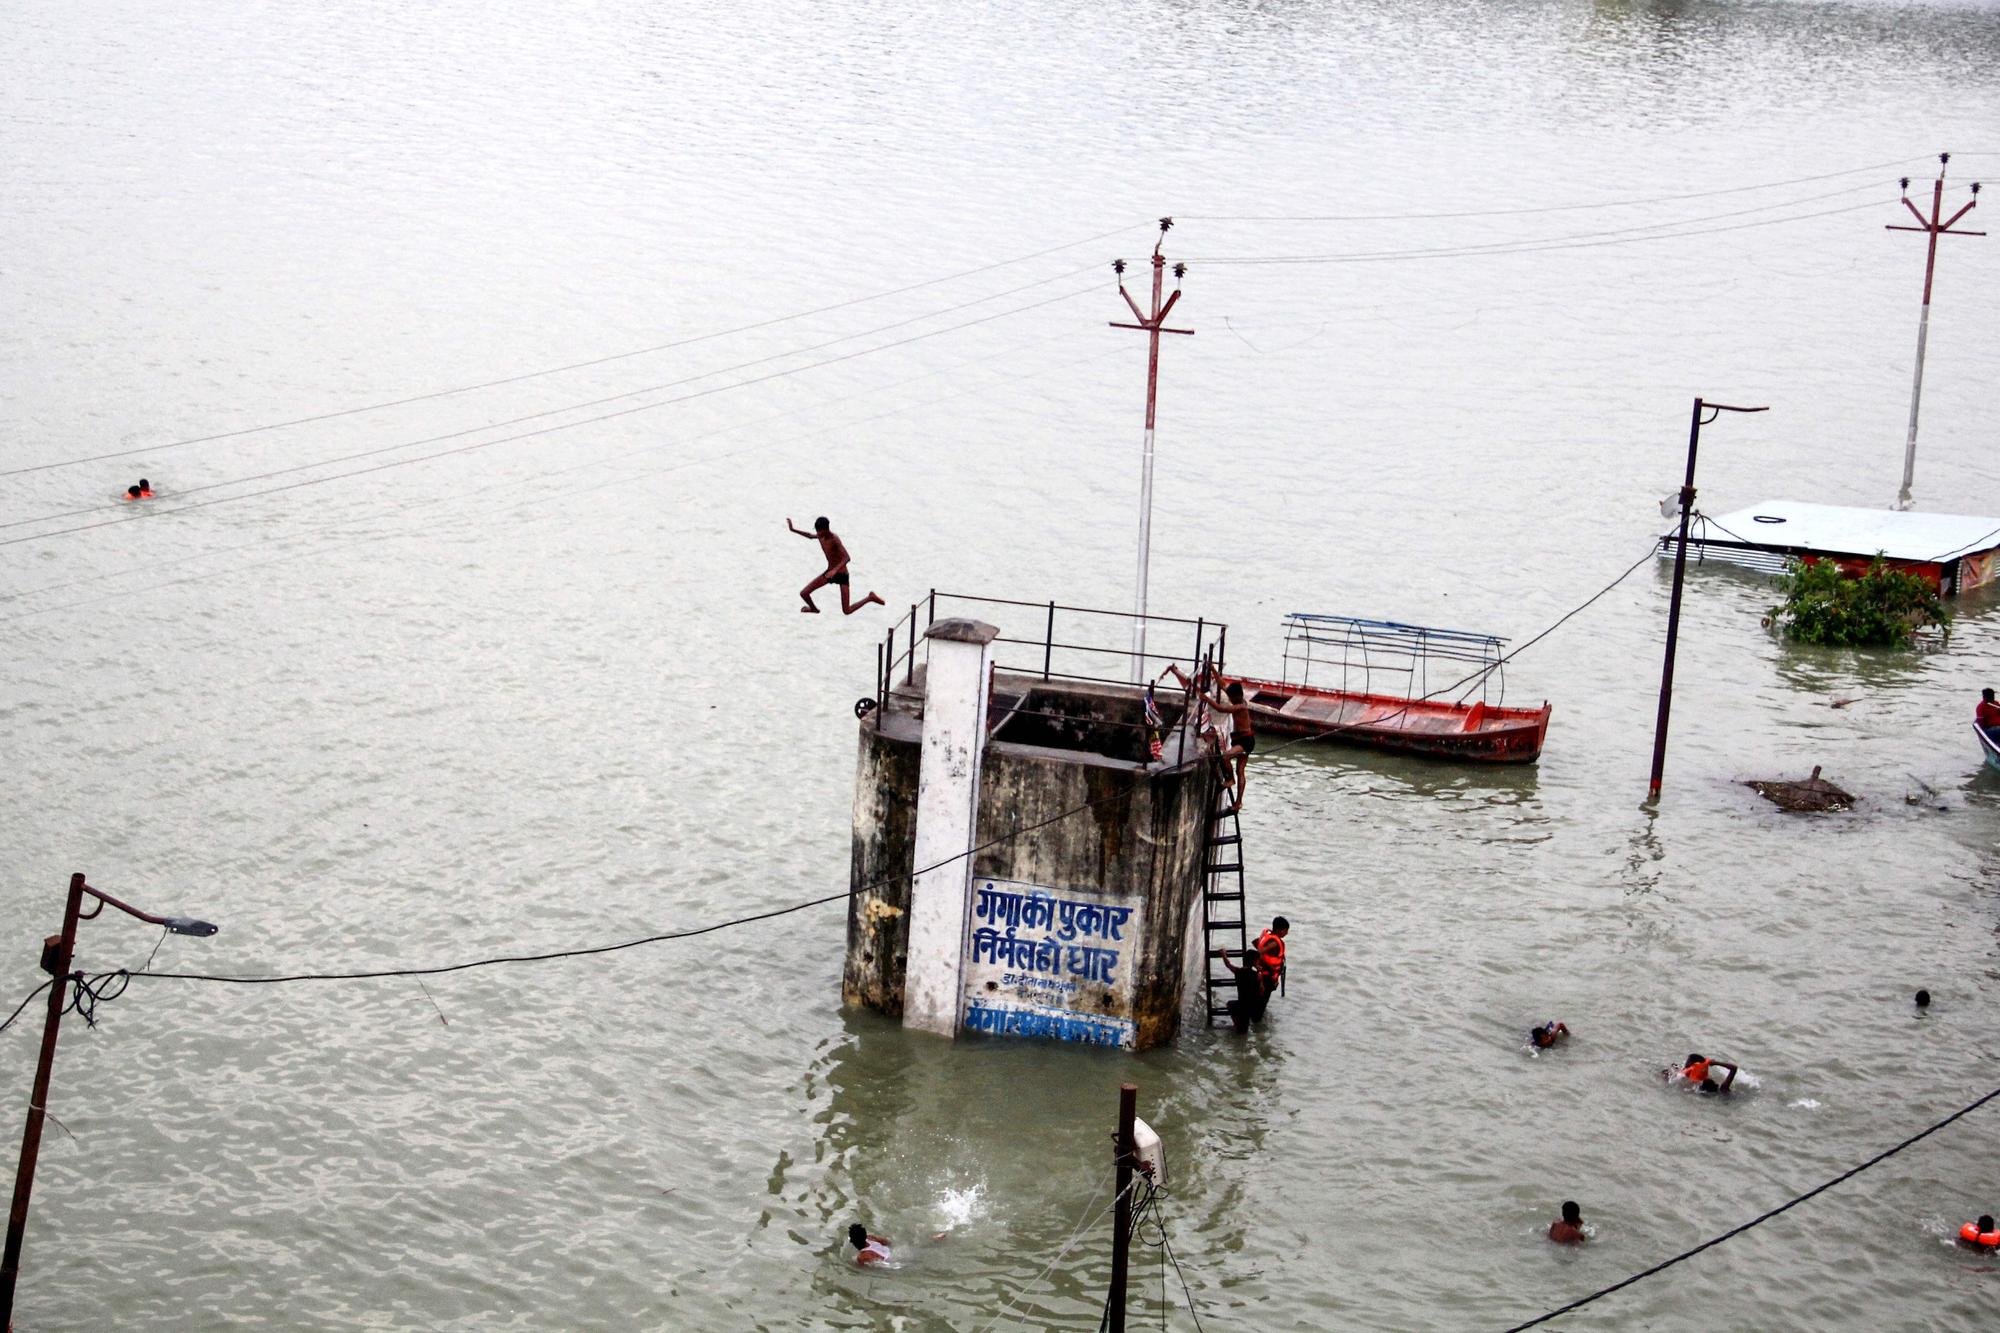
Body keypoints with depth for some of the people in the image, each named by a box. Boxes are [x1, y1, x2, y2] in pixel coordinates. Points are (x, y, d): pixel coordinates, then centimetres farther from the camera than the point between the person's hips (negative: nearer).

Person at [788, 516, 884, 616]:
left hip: (842, 574, -7)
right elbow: (810, 536, 22)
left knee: (847, 611, -9)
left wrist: (835, 570, -51)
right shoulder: (821, 536, -3)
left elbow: (847, 558, -37)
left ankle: (870, 597, 15)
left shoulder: (835, 540, -27)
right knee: (804, 593, 0)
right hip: (830, 573, 7)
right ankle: (814, 609, 34)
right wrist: (793, 529, 14)